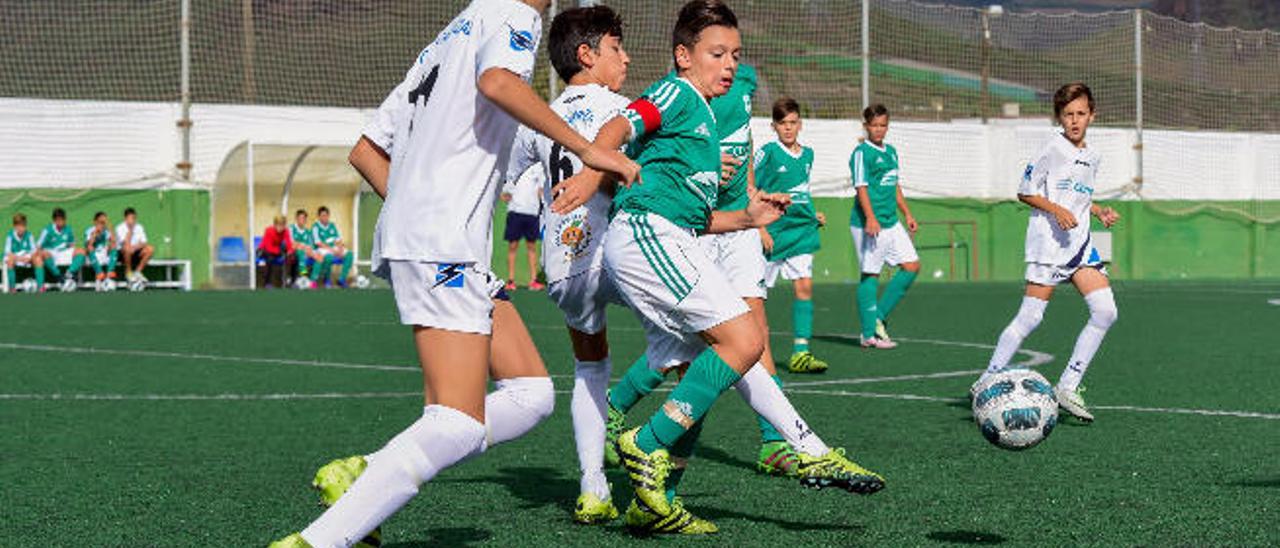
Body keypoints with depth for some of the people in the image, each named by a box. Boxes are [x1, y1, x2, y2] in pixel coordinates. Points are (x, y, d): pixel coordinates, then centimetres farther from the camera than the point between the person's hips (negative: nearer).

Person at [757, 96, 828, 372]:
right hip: (772, 233, -5)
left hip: (801, 231, 5)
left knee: (804, 285, -8)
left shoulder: (807, 154, 10)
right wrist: (760, 229, -13)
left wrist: (813, 215, 10)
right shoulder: (768, 152, -9)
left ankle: (801, 352, -9)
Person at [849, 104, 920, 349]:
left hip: (891, 222, 8)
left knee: (912, 266, 4)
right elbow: (861, 187, -16)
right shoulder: (862, 153, -8)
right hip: (869, 224, -8)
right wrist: (870, 218, -25)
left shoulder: (891, 152, 17)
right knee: (870, 274, -4)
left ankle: (879, 317, 12)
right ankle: (869, 334, 2)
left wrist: (907, 214, 23)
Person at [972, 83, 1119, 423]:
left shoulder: (1092, 157, 15)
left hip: (1079, 243, 7)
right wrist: (1057, 210, -18)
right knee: (1031, 317, -11)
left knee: (1106, 312, -6)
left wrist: (1099, 212, 11)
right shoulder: (1052, 149, -6)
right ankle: (987, 382, 1)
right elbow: (1025, 192, -4)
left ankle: (1067, 388, -1)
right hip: (1047, 243, -7)